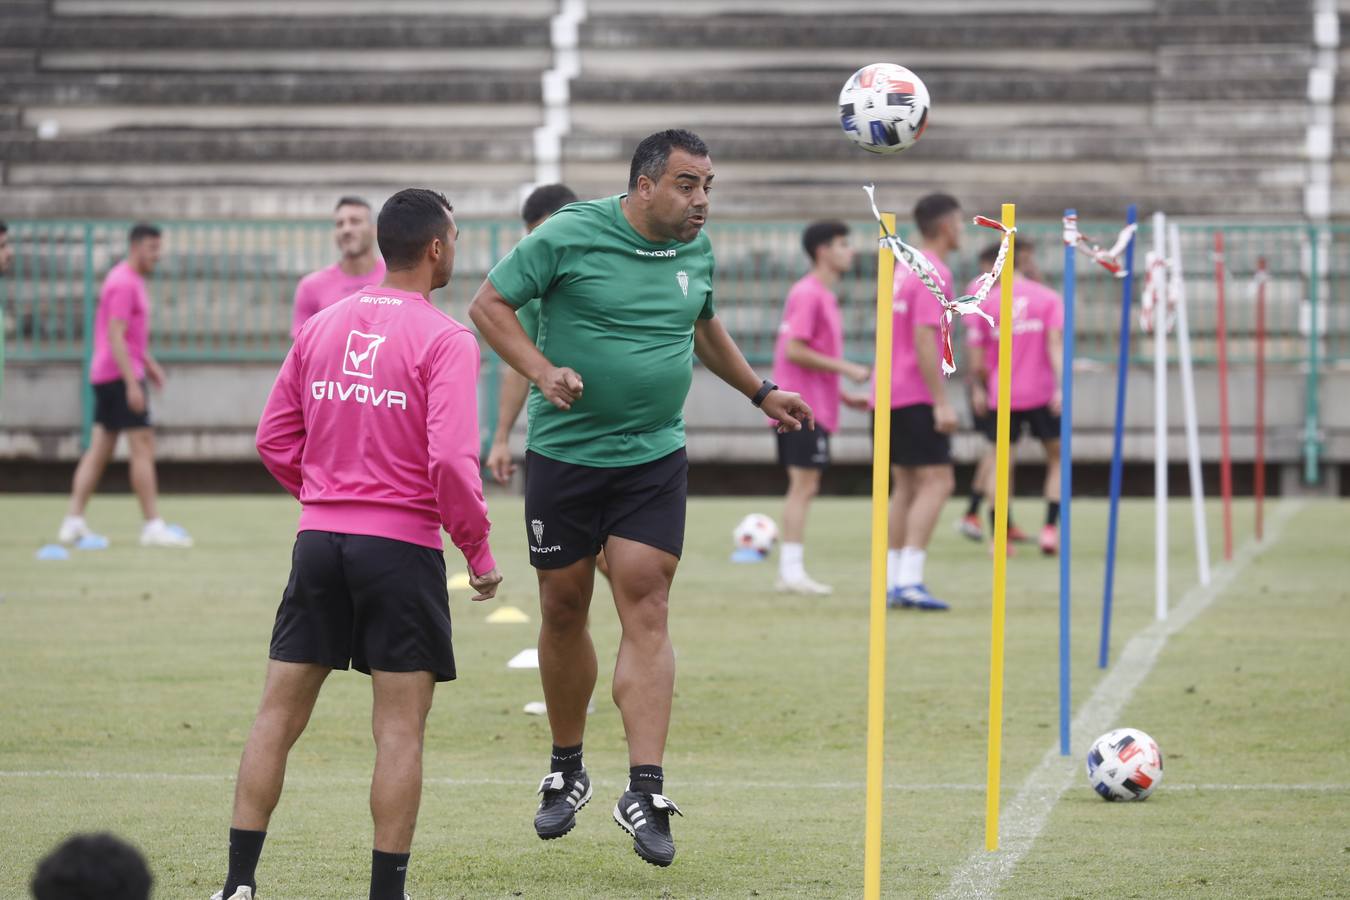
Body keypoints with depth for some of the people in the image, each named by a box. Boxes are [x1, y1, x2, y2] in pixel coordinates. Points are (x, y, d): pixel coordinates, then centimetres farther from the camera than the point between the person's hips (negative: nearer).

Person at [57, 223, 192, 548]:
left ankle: (73, 522, 5)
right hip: (120, 375, -10)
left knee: (99, 449, 8)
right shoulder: (125, 284, -14)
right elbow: (115, 336, -21)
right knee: (144, 447, -9)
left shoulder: (133, 281, 17)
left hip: (106, 376, 10)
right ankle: (153, 526, -9)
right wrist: (132, 383, -24)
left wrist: (149, 363, 26)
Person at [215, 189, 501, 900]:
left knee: (278, 715, 9)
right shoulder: (445, 340, -10)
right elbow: (451, 459, -17)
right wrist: (479, 551, -6)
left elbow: (274, 438, 11)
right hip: (401, 546, -5)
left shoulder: (321, 326, 9)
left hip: (318, 540, 5)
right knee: (399, 729, 1)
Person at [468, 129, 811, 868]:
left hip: (654, 458, 3)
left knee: (645, 610, -8)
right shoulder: (569, 236, -10)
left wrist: (761, 393, 29)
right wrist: (543, 370, -20)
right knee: (563, 611, 7)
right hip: (565, 453, -3)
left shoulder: (697, 249, 6)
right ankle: (566, 772, 27)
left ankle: (644, 792, -12)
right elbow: (489, 303, -6)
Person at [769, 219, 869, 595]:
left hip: (799, 408, 10)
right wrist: (846, 368, -17)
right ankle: (793, 572, -10)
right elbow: (794, 351, -20)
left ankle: (790, 572, 13)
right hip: (806, 409, -10)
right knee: (804, 486, -9)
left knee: (803, 488, 11)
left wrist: (844, 396, 19)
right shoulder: (808, 295, -12)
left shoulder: (821, 296, 18)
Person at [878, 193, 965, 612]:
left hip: (891, 396, 10)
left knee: (906, 487, 12)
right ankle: (909, 581, -19)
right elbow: (925, 339, -21)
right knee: (936, 482, -10)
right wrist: (941, 402, -21)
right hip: (918, 397, -9)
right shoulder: (935, 275, -13)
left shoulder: (904, 269, 16)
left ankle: (892, 583, 10)